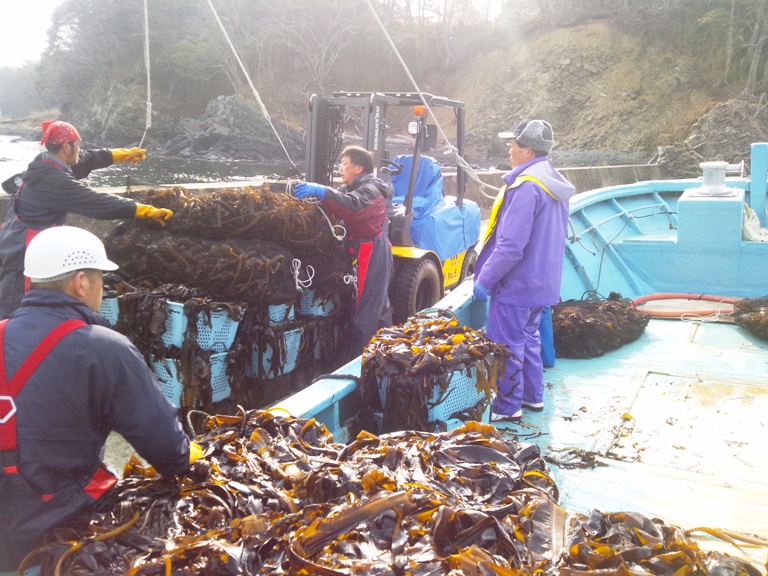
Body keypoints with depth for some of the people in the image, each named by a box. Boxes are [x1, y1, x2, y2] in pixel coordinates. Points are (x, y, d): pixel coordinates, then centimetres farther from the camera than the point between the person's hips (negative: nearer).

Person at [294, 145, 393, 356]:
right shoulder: (349, 188, 20)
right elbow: (338, 206, 9)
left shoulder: (370, 190, -13)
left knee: (365, 307, -8)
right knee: (378, 303, 18)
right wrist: (315, 192, -9)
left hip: (371, 254, -10)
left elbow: (352, 207, -33)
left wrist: (320, 191, -40)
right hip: (361, 252, 10)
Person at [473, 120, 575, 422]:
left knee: (507, 345, 2)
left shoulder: (526, 187, -23)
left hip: (516, 284, -10)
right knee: (528, 338, 21)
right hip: (542, 281, 10)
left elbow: (510, 246, -26)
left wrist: (485, 279, -17)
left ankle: (508, 406, 13)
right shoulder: (555, 183, 9)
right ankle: (533, 395, 32)